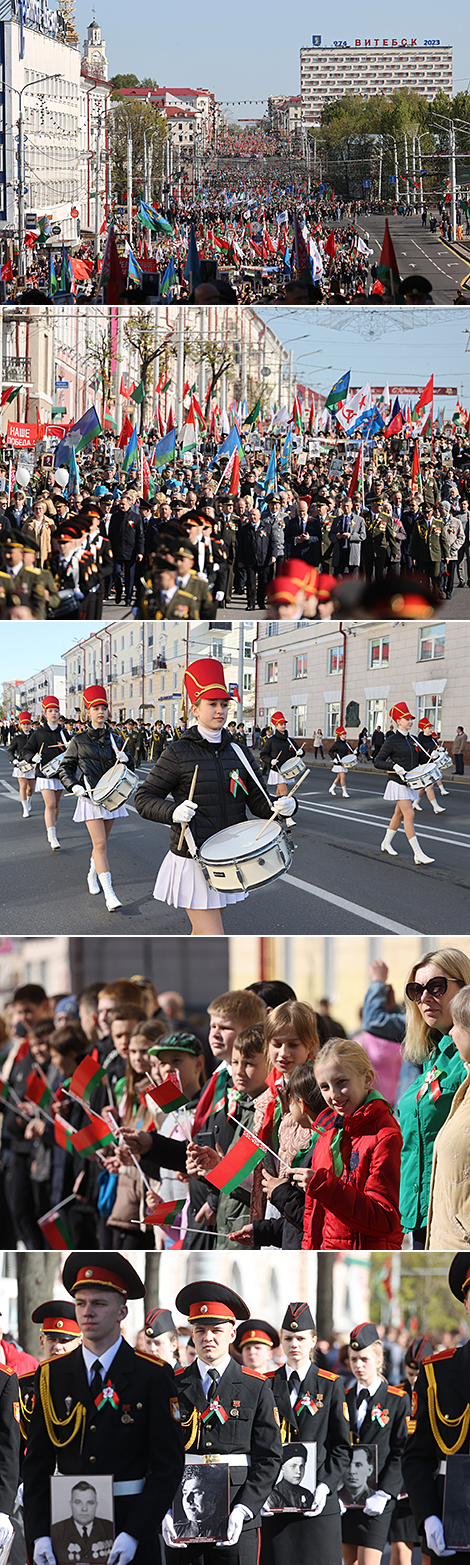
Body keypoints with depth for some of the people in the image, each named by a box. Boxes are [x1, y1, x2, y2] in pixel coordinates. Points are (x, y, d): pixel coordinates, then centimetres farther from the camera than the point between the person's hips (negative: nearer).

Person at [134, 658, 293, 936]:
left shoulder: (237, 753, 6)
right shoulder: (178, 753, -8)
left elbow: (259, 802, 4)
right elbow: (144, 798, -6)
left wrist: (280, 807, -19)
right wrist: (173, 812, -27)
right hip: (193, 859, -5)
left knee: (201, 933, 21)